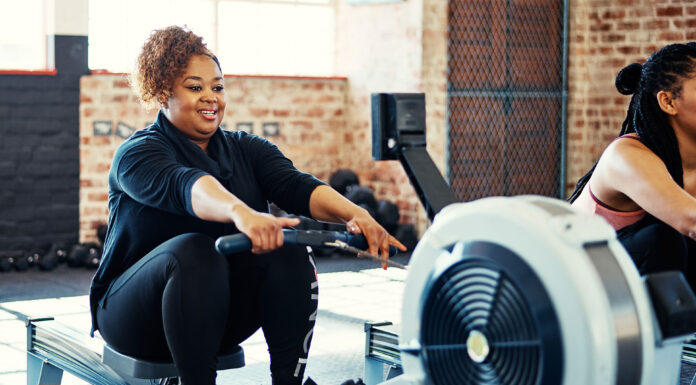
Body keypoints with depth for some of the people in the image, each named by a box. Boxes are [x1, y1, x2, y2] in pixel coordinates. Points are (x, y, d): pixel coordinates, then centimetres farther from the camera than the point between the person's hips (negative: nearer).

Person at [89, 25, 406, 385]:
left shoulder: (246, 149, 7)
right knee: (195, 251, -33)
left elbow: (296, 185, -13)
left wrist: (355, 214, -33)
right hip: (140, 316, -4)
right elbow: (184, 185, -32)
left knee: (288, 251, -22)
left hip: (224, 310, 5)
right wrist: (242, 213, -53)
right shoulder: (138, 154, -9)